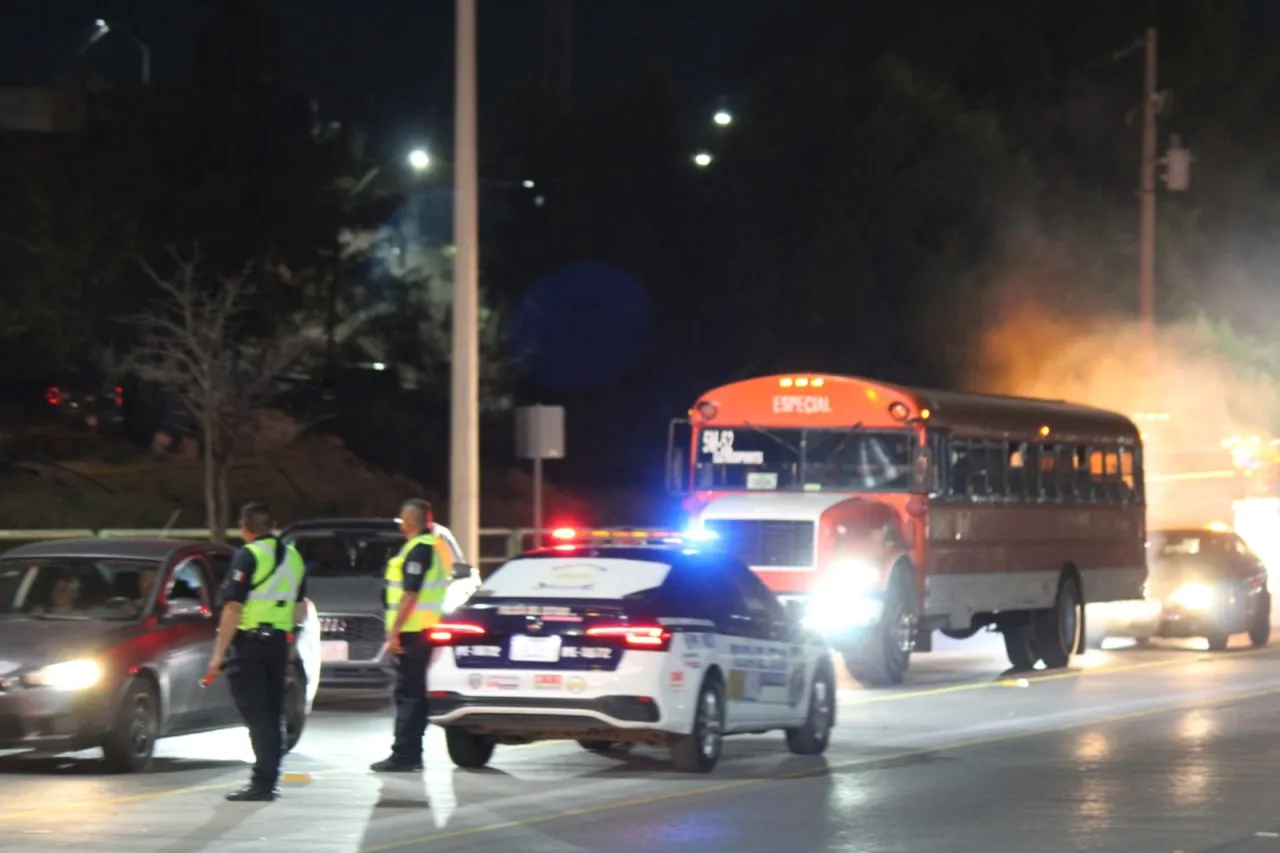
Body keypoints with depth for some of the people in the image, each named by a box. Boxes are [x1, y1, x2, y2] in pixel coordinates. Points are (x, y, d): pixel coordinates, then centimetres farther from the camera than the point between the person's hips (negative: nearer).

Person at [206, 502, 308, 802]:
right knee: (273, 714, 12)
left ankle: (262, 782, -11)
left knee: (256, 713, -7)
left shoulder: (249, 556, -11)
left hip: (249, 642, -7)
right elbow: (300, 609, 19)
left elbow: (233, 608, -17)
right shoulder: (292, 556, 12)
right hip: (278, 642, 7)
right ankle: (269, 779, 15)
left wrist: (219, 653, -16)